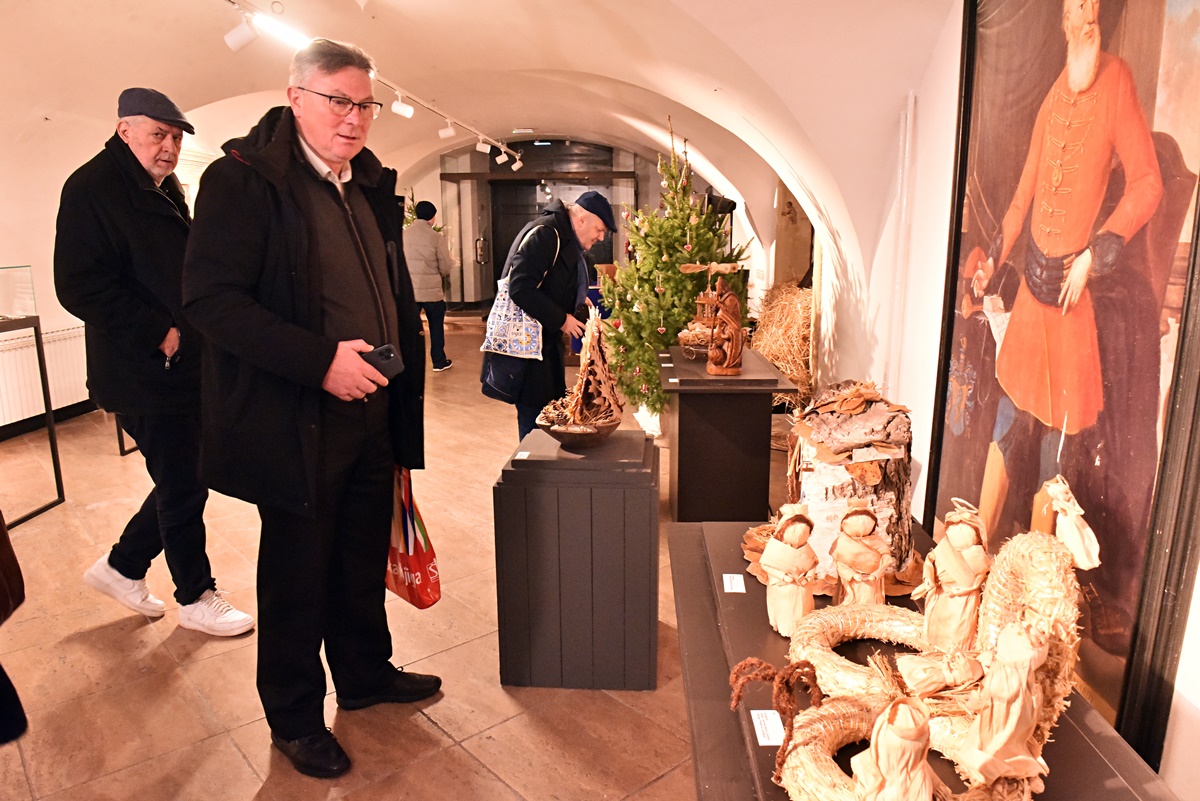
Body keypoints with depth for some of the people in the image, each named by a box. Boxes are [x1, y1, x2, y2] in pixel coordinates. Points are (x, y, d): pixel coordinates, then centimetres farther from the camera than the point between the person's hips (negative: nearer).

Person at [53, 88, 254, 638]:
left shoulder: (167, 190, 16)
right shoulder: (92, 188, -11)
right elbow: (80, 286, -19)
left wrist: (191, 333, 9)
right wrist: (158, 333, -18)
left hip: (186, 364, 9)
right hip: (146, 372, -9)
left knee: (185, 481, 15)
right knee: (183, 487, 2)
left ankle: (121, 567, 34)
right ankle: (196, 598, 20)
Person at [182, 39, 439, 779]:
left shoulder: (371, 184, 12)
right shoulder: (244, 179, -11)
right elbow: (211, 299, -19)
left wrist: (407, 332, 9)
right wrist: (320, 359, -25)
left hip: (372, 410, 7)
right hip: (295, 422, -7)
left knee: (365, 558, 19)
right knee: (297, 573, 9)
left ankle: (365, 673, 42)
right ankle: (296, 718, 30)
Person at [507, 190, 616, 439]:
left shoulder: (569, 242, 14)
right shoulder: (544, 234, -17)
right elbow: (520, 288, -27)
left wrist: (587, 321, 6)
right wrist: (561, 319, -21)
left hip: (548, 340, 10)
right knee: (535, 417, -4)